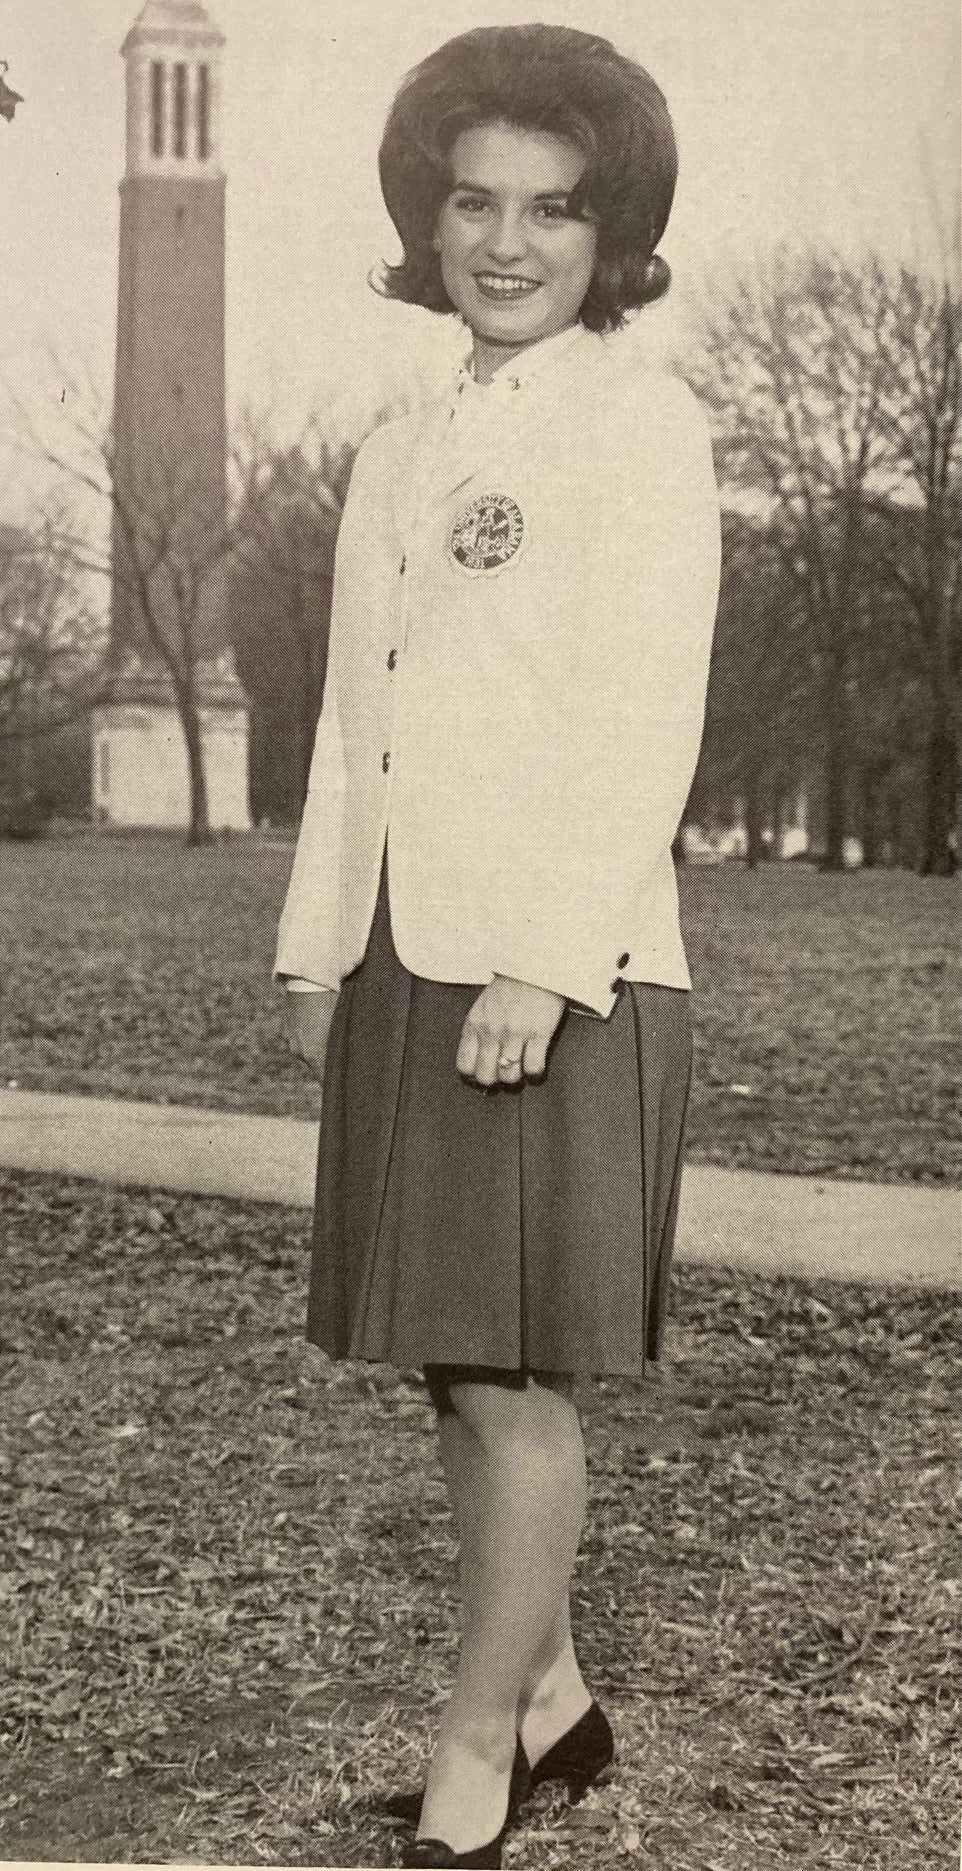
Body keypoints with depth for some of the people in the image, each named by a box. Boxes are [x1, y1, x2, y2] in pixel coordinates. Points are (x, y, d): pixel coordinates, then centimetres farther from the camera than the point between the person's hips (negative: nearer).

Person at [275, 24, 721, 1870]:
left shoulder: (639, 419, -4)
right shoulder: (397, 455, 17)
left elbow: (646, 720, -13)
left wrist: (547, 963, -19)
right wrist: (320, 950, 13)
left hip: (560, 971, -7)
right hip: (406, 963, 7)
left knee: (515, 1379, -1)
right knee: (454, 1368, 14)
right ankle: (547, 1704, 31)